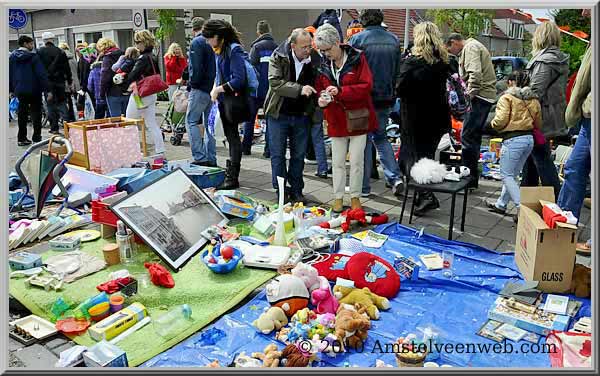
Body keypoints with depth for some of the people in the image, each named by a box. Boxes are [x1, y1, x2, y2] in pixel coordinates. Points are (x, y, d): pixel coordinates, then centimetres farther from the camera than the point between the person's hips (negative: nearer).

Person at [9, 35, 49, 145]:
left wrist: (11, 89, 18)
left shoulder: (12, 57, 7)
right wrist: (46, 89, -14)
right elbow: (41, 73, -16)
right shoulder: (33, 56, -10)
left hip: (19, 90, 5)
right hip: (34, 90, -5)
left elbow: (10, 74, 12)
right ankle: (36, 137, 3)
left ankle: (21, 138, 15)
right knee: (36, 113, 4)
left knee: (22, 113, 12)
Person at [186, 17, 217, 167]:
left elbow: (195, 68, -16)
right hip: (213, 89, 7)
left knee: (191, 121, -1)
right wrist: (214, 83, 13)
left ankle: (200, 157, -7)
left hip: (200, 89, -7)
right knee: (209, 123, 12)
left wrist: (191, 85, -5)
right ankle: (211, 159, 14)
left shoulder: (196, 42, -8)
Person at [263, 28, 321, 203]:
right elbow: (274, 82, -20)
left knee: (299, 155, 10)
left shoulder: (315, 59, -3)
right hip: (279, 113, -2)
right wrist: (300, 89, -30)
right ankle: (280, 190, 18)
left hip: (302, 115, 2)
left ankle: (296, 190, 23)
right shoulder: (278, 57, -9)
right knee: (278, 154, 5)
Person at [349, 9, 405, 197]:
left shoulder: (357, 39, -9)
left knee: (364, 140, 5)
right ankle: (395, 177, 7)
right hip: (386, 98, 4)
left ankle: (364, 186, 11)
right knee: (381, 137, 19)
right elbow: (397, 70, 9)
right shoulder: (394, 40, 6)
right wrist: (391, 93, 17)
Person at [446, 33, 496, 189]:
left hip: (480, 95, -11)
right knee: (474, 136, 14)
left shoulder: (470, 47, -7)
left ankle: (470, 177, -8)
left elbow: (476, 73, -22)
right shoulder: (474, 46, 25)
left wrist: (470, 96, -21)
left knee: (467, 136, -11)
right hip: (486, 95, 11)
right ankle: (472, 177, 22)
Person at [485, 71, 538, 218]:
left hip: (513, 139, -8)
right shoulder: (534, 99, 13)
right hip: (529, 139, 8)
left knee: (507, 175, 0)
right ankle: (501, 204, 28)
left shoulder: (507, 97, -7)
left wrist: (494, 123, 6)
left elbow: (501, 120, -15)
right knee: (512, 174, 17)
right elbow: (538, 123, 16)